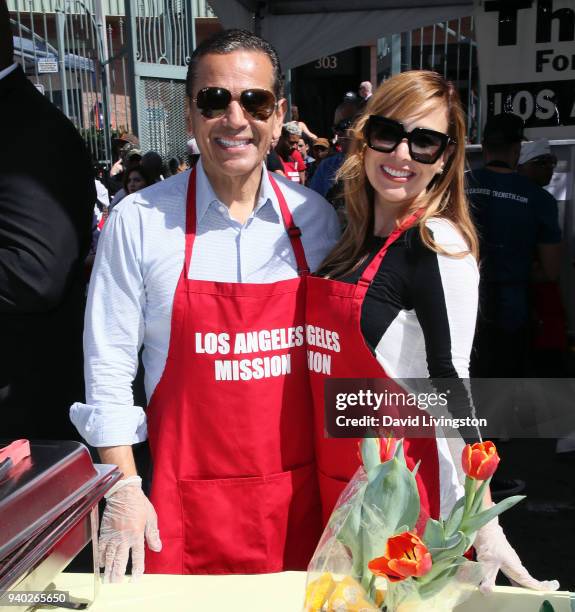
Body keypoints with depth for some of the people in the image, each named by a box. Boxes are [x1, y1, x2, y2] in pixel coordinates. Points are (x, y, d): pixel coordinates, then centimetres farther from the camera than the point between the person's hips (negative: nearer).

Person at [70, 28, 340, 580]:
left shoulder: (315, 218, 0)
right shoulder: (138, 221, -8)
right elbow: (108, 366, -3)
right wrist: (123, 490, -6)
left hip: (300, 490, 3)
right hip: (187, 496, -2)